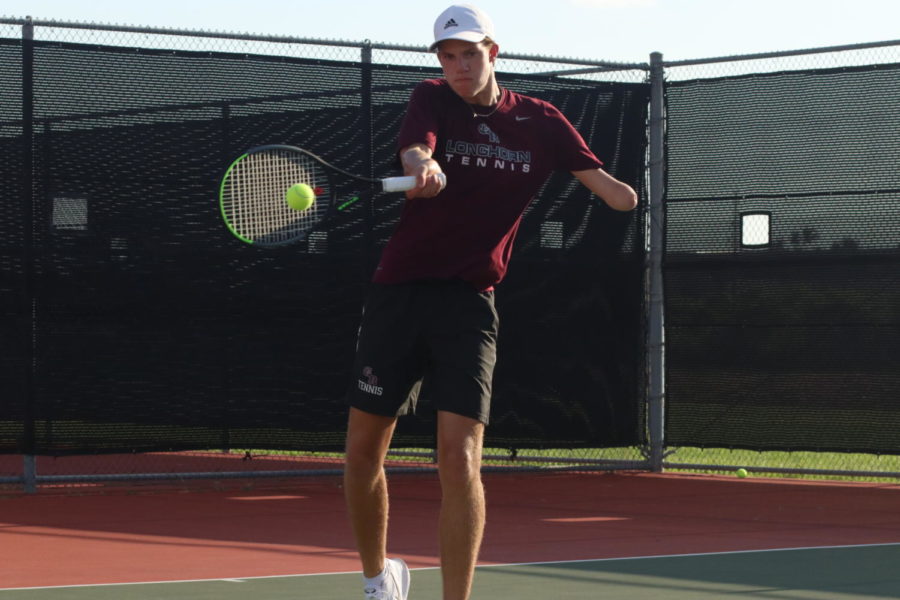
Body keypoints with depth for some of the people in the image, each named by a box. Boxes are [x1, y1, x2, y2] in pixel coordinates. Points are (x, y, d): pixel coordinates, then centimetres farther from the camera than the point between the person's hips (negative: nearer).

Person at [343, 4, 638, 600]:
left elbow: (601, 179, 3)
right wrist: (423, 168, -41)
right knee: (362, 453, 7)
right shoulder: (432, 100, 2)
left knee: (460, 461, -15)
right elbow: (415, 153, -19)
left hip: (469, 304, -1)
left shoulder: (539, 121, 5)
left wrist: (619, 192, -20)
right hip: (398, 293, 1)